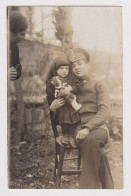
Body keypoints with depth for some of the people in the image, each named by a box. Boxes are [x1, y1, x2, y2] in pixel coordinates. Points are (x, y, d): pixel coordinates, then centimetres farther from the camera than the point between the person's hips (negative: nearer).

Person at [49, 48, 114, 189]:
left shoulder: (98, 85, 12)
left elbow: (105, 112, -4)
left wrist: (87, 127, -22)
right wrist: (53, 107, -3)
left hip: (98, 126, -2)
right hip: (79, 127, 2)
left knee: (90, 140, -39)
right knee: (95, 149, -35)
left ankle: (87, 187, -31)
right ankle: (107, 187, -25)